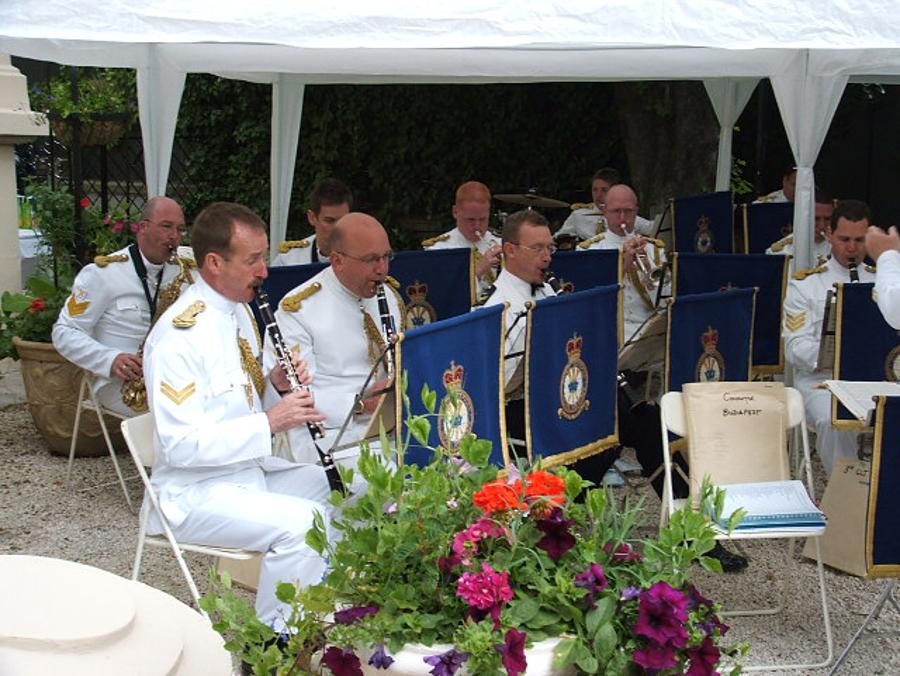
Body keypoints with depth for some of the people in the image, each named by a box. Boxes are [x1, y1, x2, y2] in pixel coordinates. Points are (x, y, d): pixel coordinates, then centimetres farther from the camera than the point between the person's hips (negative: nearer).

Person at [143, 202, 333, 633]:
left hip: (251, 467, 9)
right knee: (299, 522, -28)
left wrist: (276, 386, -3)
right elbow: (180, 445, -27)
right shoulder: (178, 336, -23)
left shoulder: (238, 309, 6)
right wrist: (269, 423, -28)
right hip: (196, 492, -9)